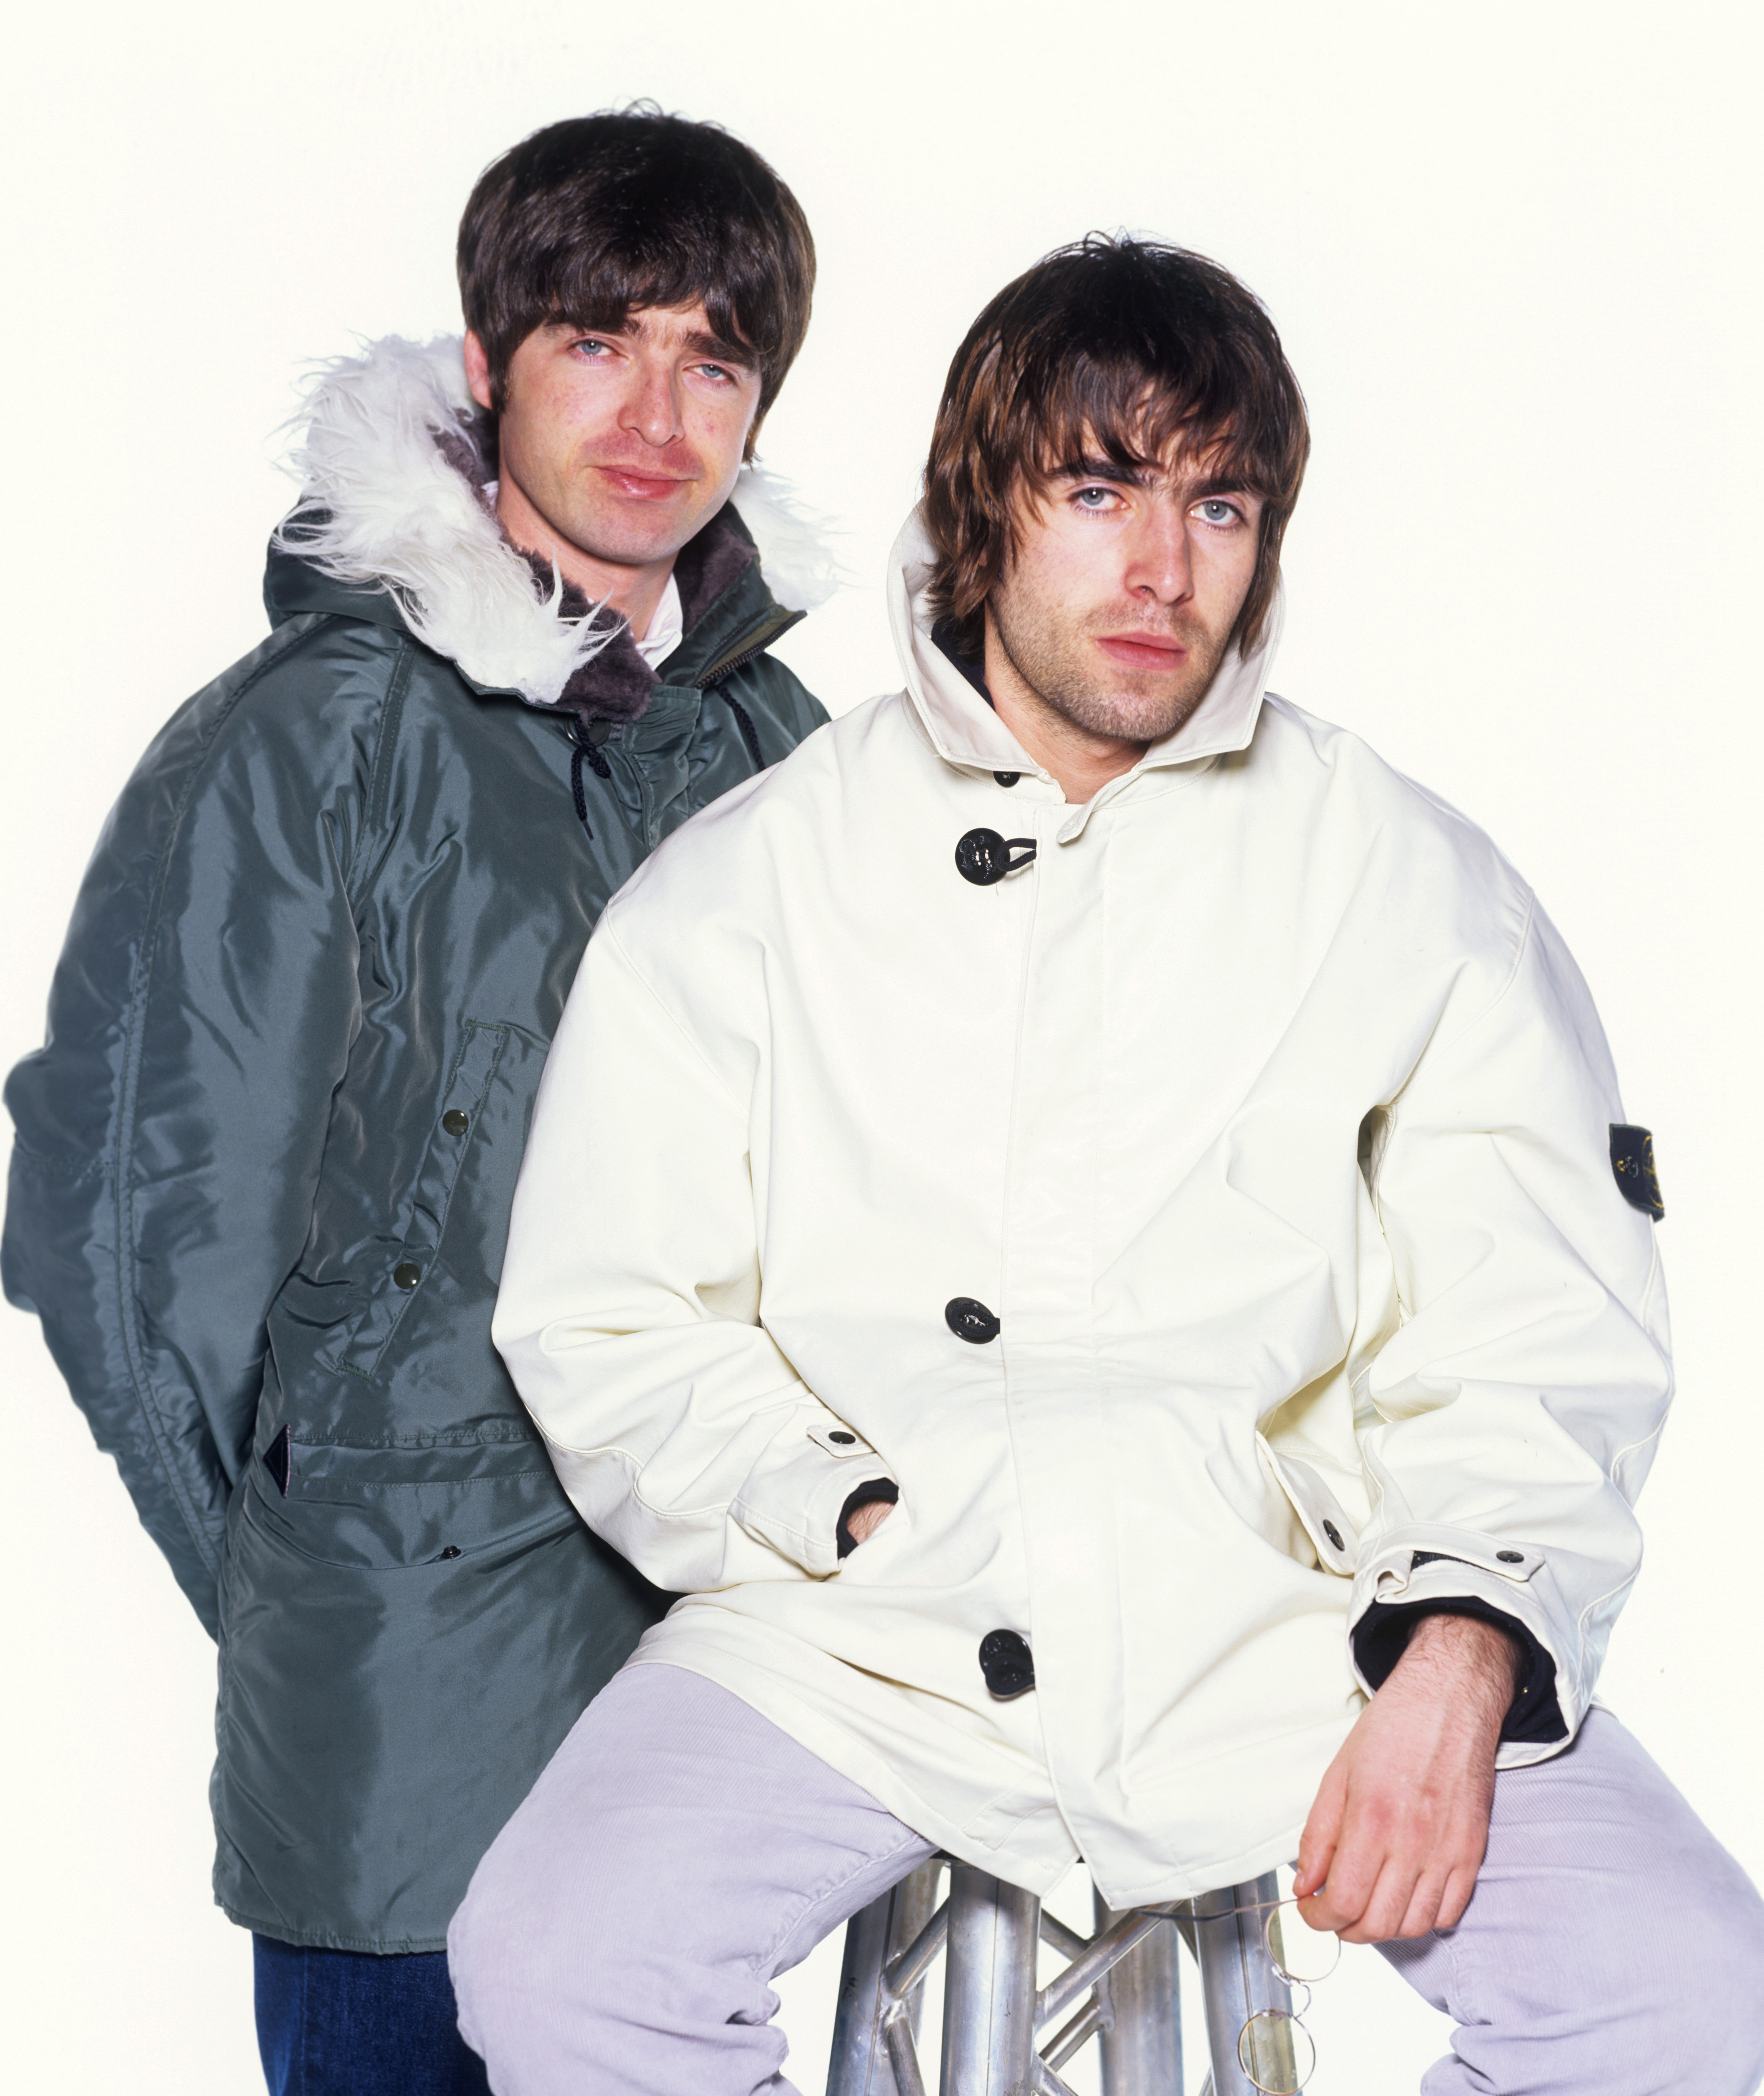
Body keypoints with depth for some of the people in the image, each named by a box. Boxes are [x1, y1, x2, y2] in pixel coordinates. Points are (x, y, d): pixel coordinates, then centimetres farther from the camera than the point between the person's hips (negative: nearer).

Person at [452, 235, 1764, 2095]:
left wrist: (1462, 1658, -14)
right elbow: (607, 1331, 5)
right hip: (858, 1640, 0)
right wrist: (854, 1520, -10)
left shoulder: (1415, 890, 5)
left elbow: (1544, 1346, 2)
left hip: (1289, 1631, 1)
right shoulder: (737, 890, 5)